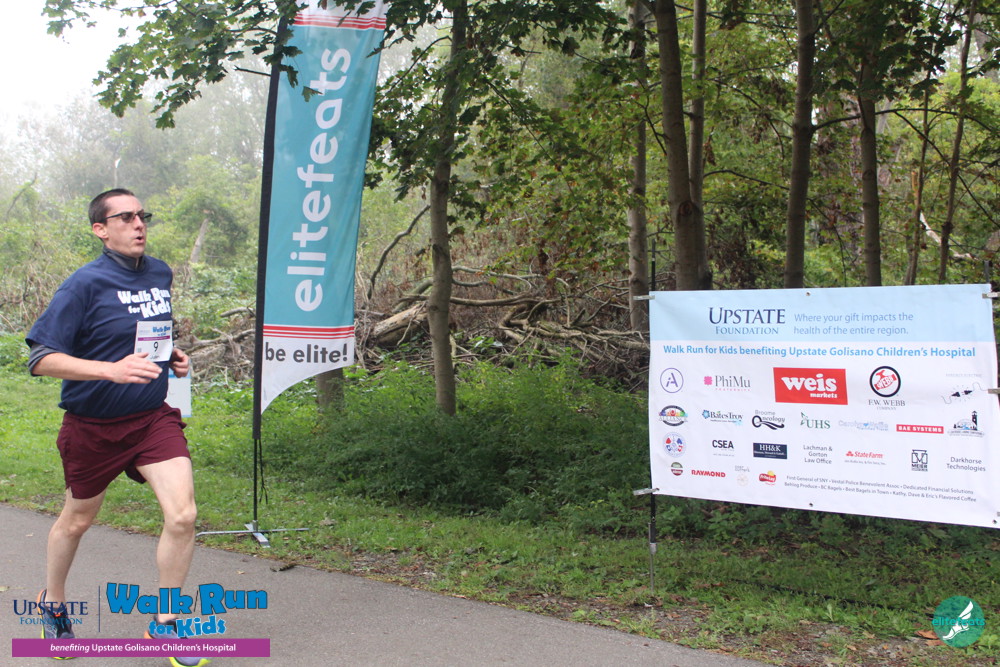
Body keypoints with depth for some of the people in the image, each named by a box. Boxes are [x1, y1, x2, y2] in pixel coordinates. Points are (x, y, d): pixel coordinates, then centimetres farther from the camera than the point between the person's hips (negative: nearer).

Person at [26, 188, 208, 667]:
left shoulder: (161, 274, 4)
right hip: (92, 426, -3)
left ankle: (165, 622, 9)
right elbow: (41, 358, -20)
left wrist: (172, 355, 4)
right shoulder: (85, 284, -16)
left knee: (182, 515, -12)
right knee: (77, 520, 17)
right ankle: (52, 603, 47)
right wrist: (112, 369, -32)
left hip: (153, 417, 4)